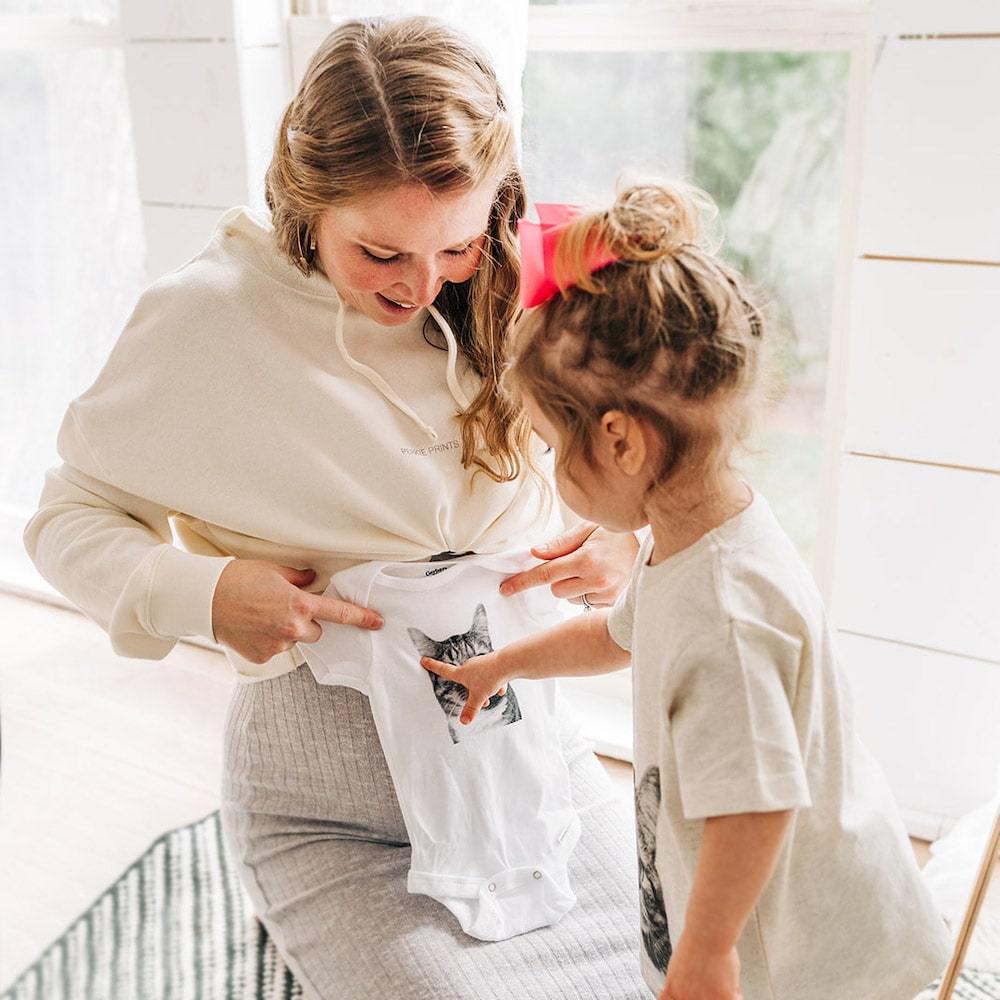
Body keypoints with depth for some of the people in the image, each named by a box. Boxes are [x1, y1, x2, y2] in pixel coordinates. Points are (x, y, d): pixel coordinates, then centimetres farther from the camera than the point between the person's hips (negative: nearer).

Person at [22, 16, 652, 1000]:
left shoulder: (514, 297, -4)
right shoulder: (203, 318, -13)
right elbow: (72, 515, -2)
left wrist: (628, 536, -15)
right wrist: (199, 593, -21)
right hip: (328, 800, -3)